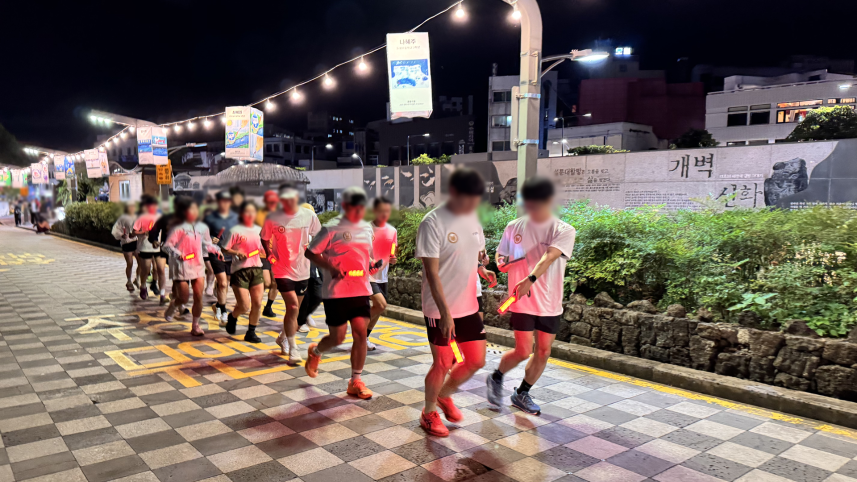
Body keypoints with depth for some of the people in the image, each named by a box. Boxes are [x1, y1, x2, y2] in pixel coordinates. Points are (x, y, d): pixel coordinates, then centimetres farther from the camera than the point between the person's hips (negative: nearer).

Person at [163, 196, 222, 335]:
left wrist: (216, 250, 2)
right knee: (184, 298, 1)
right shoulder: (179, 228, -10)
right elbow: (167, 246, -11)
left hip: (198, 266, 4)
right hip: (182, 267, -4)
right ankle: (172, 306, 37)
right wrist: (177, 254, -26)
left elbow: (206, 244, 18)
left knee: (198, 297, 1)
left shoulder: (202, 227, 6)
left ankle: (195, 325, 14)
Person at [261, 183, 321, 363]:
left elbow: (318, 236, 11)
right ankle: (293, 349, -3)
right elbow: (265, 239, 8)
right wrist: (270, 255, -5)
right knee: (292, 307, -14)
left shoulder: (309, 216, -3)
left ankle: (283, 337, 42)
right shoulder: (273, 218, -7)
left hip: (302, 269, 3)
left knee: (294, 309, 16)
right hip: (283, 269, -3)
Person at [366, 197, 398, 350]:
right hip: (367, 274, -6)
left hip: (382, 276, 6)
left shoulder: (392, 231, 5)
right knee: (381, 305, -20)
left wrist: (392, 260, -8)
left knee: (377, 309, 13)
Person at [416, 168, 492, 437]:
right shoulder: (433, 222, -17)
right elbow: (432, 273, -20)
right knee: (443, 364, 4)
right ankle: (429, 413, 29)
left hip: (469, 307, 7)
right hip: (440, 311, -7)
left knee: (476, 361, 12)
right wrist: (445, 312, -24)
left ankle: (445, 395, 38)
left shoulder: (472, 219, 5)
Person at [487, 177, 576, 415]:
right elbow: (501, 257, 12)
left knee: (543, 352, 8)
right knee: (523, 351, -4)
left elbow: (549, 257, -26)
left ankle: (522, 394, 29)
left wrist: (531, 278, -42)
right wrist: (502, 263, -13)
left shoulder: (564, 231, -7)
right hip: (522, 301, -1)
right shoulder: (514, 228, 0)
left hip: (550, 303, 1)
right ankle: (496, 378, 25)